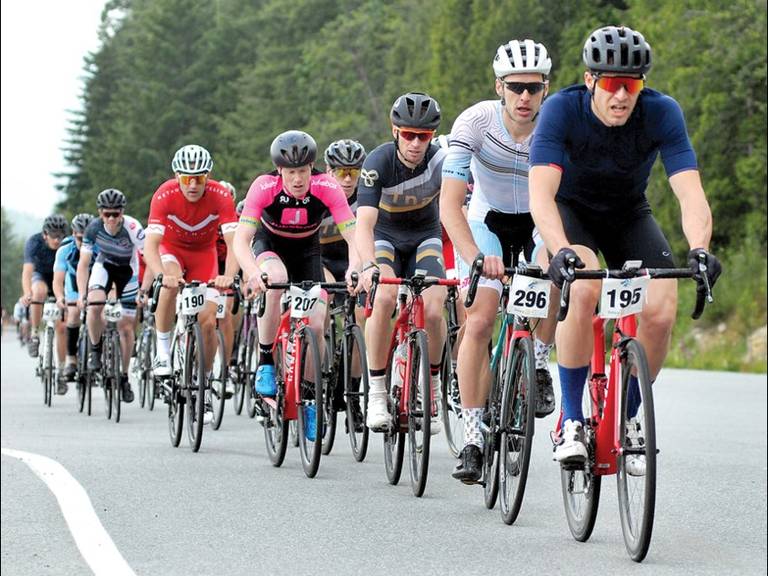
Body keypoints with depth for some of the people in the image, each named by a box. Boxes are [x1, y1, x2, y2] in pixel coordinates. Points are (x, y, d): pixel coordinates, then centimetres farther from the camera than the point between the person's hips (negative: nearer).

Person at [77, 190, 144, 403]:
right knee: (94, 305, -29)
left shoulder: (132, 228, -33)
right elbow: (83, 264, -21)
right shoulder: (94, 228, -25)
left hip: (127, 269, -1)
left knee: (126, 327, 0)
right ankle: (95, 350, -4)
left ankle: (124, 376, 17)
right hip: (104, 264, 1)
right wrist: (81, 295, -32)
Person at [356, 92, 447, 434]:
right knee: (384, 298, -30)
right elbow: (364, 224, -36)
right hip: (385, 237, -1)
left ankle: (432, 386, 5)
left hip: (425, 238, 1)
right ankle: (376, 393, -20)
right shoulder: (379, 162, -26)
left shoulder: (441, 160, -23)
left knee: (432, 311, -21)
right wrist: (368, 266, -54)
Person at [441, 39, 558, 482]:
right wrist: (476, 257, -44)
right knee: (479, 321, -17)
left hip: (540, 221, 1)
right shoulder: (475, 122, -26)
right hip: (487, 221, 0)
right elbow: (449, 204, -29)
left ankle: (539, 367, -5)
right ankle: (473, 438, -12)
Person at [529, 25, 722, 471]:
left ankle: (628, 418, 5)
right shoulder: (562, 109, -28)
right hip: (572, 209, -2)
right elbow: (541, 193, -37)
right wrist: (562, 252, -55)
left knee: (661, 312, -20)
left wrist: (700, 249, -50)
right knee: (584, 289, -33)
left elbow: (691, 193, -31)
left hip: (629, 214, 2)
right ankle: (572, 422, -20)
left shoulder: (662, 113, -24)